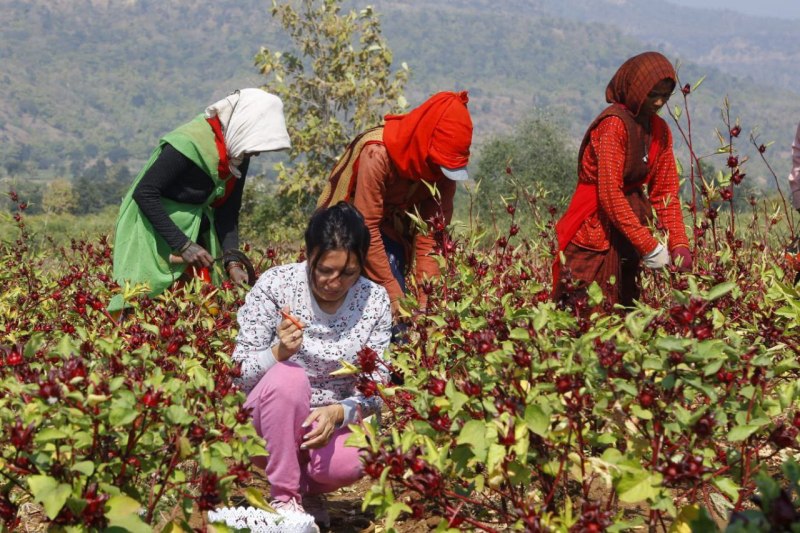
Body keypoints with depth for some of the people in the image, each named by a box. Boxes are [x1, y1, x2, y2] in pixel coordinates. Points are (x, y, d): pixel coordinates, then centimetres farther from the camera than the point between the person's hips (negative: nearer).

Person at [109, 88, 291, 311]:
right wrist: (183, 245, -25)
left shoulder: (238, 156, -2)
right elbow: (144, 193, -25)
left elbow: (227, 211, 1)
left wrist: (232, 262, -13)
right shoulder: (189, 144, -26)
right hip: (153, 233, -7)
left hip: (195, 234, 7)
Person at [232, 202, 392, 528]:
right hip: (273, 416, -1)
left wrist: (338, 413, -29)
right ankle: (285, 497, -16)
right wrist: (278, 352, -34)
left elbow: (376, 391, -8)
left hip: (337, 419, 1)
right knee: (288, 376, -34)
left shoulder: (375, 301, -8)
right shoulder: (275, 284, -14)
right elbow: (239, 374, -13)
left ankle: (309, 487, 7)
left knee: (348, 463, -32)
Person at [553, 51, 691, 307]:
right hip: (595, 232, -8)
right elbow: (609, 194, -22)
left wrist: (679, 244, -6)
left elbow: (665, 192, 8)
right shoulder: (615, 123, -17)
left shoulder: (660, 130, 7)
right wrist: (649, 246, -23)